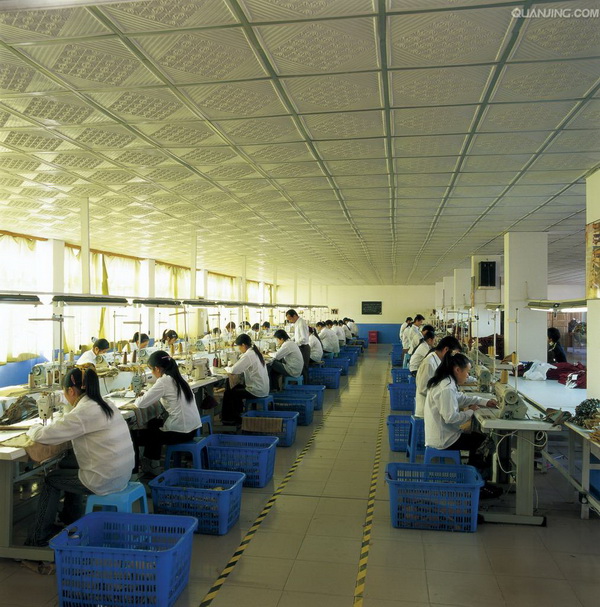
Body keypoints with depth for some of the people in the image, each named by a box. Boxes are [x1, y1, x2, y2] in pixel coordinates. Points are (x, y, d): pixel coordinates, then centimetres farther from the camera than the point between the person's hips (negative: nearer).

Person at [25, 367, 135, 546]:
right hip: (122, 475, 8)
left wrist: (33, 429, 7)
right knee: (67, 466, 28)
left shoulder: (82, 412, -20)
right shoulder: (107, 404, 6)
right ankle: (72, 520, 42)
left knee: (51, 479, 16)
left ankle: (39, 537, 30)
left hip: (105, 481, -8)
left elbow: (43, 435, -14)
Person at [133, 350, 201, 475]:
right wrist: (144, 397, 12)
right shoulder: (177, 378, 9)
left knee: (137, 434, 13)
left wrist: (138, 399, 8)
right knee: (153, 424, 31)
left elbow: (141, 404, -14)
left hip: (180, 432, -8)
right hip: (192, 428, 8)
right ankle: (151, 464, 36)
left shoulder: (164, 381, -15)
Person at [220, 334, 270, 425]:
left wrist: (229, 369, -1)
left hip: (257, 391, -9)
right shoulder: (255, 352, 9)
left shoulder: (248, 355, -20)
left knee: (229, 393, 1)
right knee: (237, 388, 23)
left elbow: (234, 371, -23)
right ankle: (238, 414, 29)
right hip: (263, 388, 9)